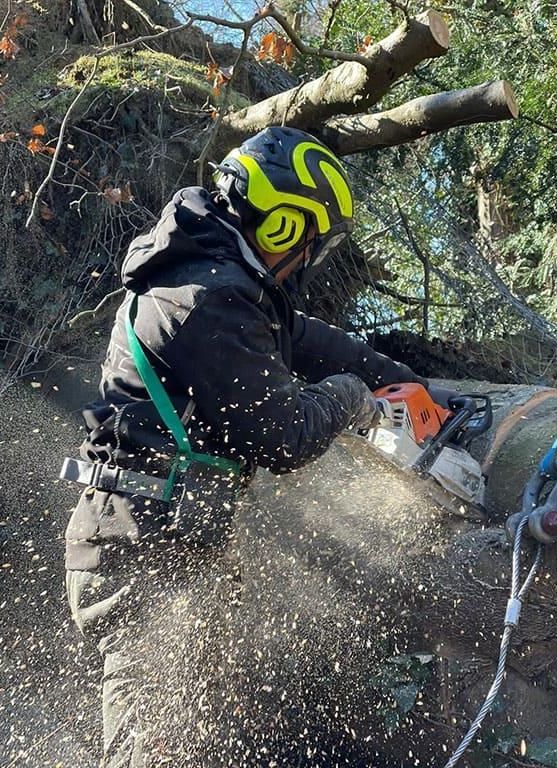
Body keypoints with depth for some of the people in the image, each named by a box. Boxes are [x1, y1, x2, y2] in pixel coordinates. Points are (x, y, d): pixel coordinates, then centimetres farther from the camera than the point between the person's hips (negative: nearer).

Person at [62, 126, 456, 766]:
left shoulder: (229, 278, 10)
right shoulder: (213, 299, -24)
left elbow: (303, 337, 18)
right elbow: (284, 438, -22)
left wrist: (406, 382, 20)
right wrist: (348, 395, -1)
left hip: (169, 534, 10)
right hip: (140, 550, -10)